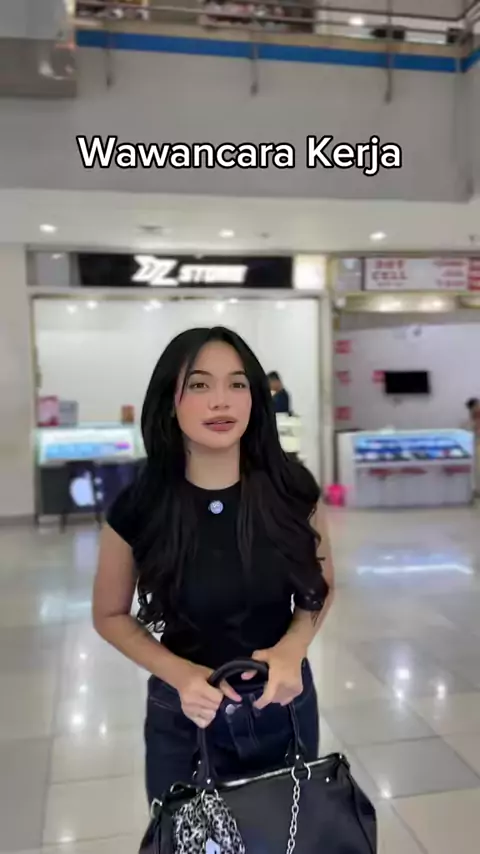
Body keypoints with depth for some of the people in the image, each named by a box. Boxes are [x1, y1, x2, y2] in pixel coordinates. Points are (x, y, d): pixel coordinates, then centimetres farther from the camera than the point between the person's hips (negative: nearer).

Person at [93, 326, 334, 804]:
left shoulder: (292, 491, -15)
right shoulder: (138, 508, -17)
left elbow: (321, 585, 2)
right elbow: (110, 615, -2)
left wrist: (292, 647, -17)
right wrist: (178, 674, -18)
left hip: (284, 707, 1)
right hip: (183, 719, -1)